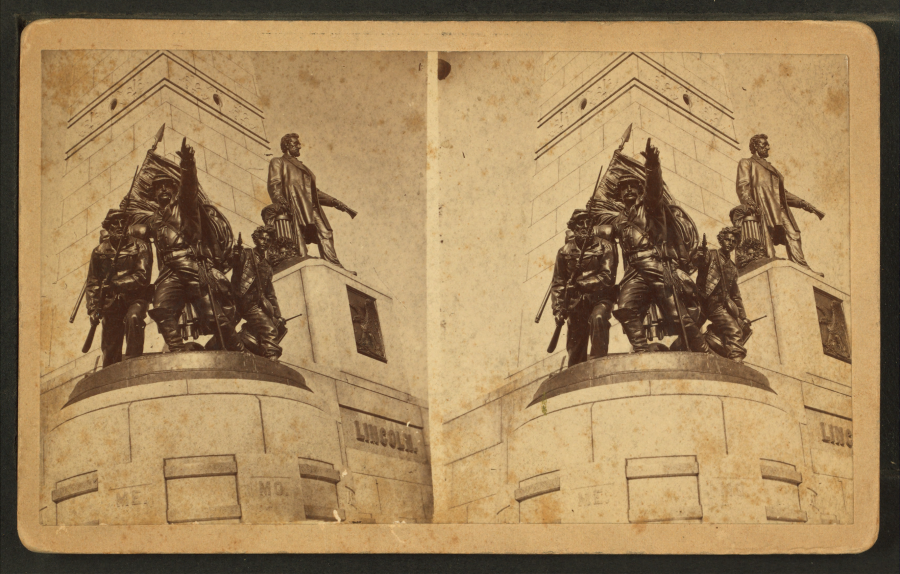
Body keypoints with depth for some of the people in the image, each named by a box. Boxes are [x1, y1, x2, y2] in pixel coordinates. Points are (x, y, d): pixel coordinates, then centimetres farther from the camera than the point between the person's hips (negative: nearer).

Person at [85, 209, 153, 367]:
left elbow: (143, 277, -13)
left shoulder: (139, 247, -2)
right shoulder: (99, 252, 8)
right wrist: (93, 308, 0)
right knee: (110, 350, -1)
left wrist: (116, 284, -21)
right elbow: (92, 283, 12)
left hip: (135, 298, -3)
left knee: (133, 317, -35)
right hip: (111, 303, 3)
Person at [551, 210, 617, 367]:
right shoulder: (565, 251, 8)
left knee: (598, 318, -35)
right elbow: (557, 283, 9)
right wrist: (558, 308, -2)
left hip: (600, 298, -3)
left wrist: (582, 284, -21)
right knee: (575, 349, 0)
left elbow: (607, 277, -12)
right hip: (576, 303, 3)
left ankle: (598, 360, -32)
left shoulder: (605, 247, -2)